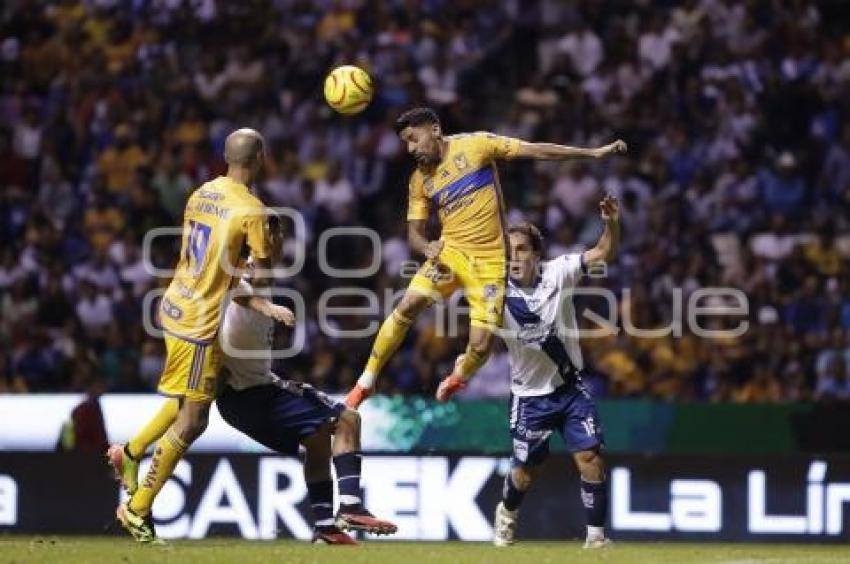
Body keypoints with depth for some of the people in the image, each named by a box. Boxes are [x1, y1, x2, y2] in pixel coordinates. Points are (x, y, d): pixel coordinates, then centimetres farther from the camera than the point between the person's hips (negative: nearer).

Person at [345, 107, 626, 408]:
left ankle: (461, 373, 27)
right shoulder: (420, 180, 6)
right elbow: (415, 232, 8)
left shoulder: (475, 145, -6)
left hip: (491, 260, -2)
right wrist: (427, 247, -17)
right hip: (451, 251, 3)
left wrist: (593, 152, -6)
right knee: (408, 306, -21)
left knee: (481, 345, -10)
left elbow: (535, 150, -5)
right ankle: (366, 382, -11)